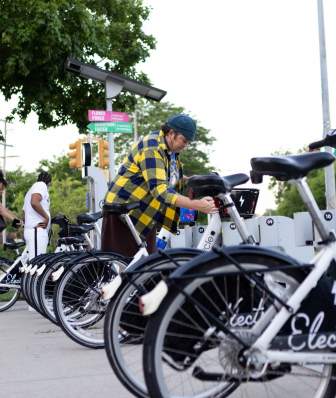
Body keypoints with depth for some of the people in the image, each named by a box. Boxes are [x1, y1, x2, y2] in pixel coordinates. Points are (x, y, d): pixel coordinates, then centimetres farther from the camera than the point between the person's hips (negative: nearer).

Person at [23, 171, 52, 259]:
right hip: (38, 230, -10)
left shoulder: (31, 190, 29)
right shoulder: (42, 185, -1)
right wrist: (47, 217, -13)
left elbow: (25, 210, 26)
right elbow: (34, 202, -20)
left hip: (29, 230, 10)